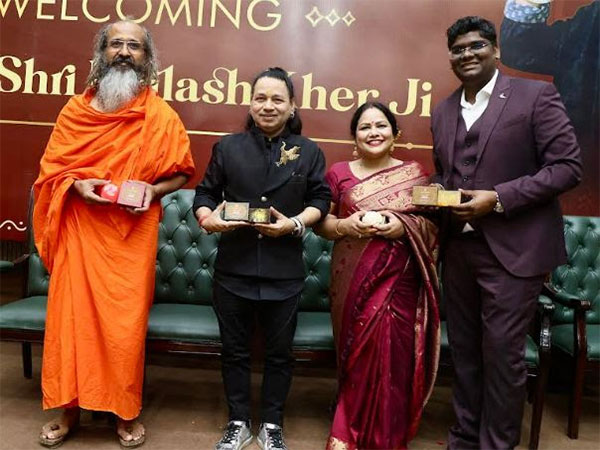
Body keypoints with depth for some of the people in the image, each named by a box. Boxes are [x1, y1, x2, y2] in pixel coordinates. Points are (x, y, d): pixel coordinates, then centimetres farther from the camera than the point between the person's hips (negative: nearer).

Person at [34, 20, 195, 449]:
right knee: (70, 318, 5)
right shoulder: (75, 109, 7)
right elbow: (51, 170, 11)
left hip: (132, 236, -2)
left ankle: (127, 411, 22)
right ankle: (69, 408, 25)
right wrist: (77, 185, -10)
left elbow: (182, 173, 6)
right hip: (80, 230, 2)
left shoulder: (162, 116, 0)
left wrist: (154, 189, -13)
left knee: (126, 325, 2)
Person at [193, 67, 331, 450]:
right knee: (235, 349, 13)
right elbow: (206, 193, 6)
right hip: (234, 267, 1)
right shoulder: (228, 147, 7)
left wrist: (296, 223, -15)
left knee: (279, 352, 12)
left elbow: (321, 199, 2)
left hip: (284, 271, 0)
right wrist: (207, 219, -14)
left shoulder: (309, 151, 5)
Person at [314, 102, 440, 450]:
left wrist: (404, 226, -14)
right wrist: (345, 225, -13)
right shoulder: (339, 173, 5)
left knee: (391, 354, -4)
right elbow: (321, 223, 7)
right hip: (353, 278, 1)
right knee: (360, 352, 4)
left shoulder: (416, 173, 5)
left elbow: (434, 225, 5)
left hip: (398, 279, 0)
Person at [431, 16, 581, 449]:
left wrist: (498, 198, -18)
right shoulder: (443, 111, 12)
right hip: (458, 248, 6)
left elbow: (568, 166, -10)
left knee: (502, 353, 2)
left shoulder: (535, 95, -4)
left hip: (513, 250, -5)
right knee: (464, 350, 14)